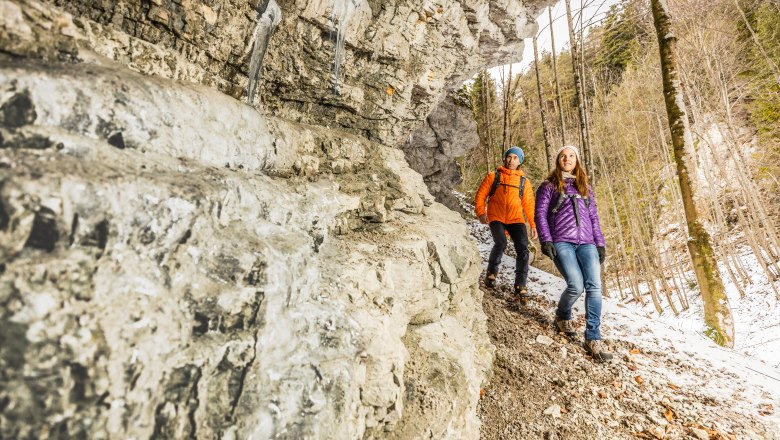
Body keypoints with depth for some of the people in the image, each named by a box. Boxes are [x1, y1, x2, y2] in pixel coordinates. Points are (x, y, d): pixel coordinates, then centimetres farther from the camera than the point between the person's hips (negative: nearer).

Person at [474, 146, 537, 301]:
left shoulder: (524, 181, 16)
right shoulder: (493, 176, 11)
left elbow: (529, 204, 16)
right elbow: (481, 195, 7)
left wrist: (533, 224, 7)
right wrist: (481, 213, -8)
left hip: (516, 219, 2)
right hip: (496, 217, -2)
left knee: (523, 249, -16)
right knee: (500, 243, -26)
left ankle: (520, 287, -6)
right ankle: (492, 272, 3)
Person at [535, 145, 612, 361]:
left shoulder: (585, 187, 23)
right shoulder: (548, 186, 11)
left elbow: (593, 217, 22)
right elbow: (540, 214, 3)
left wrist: (600, 243, 13)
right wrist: (545, 240, -9)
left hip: (586, 243, 4)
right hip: (561, 242, -4)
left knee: (594, 286, -13)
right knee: (576, 285, -18)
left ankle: (593, 339, -7)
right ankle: (562, 317, 14)